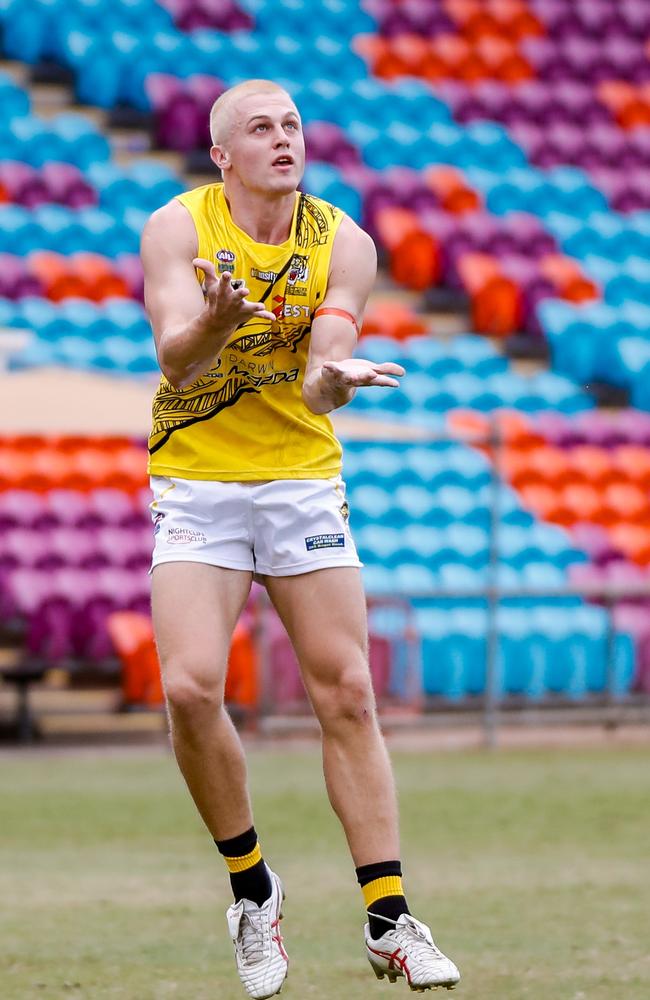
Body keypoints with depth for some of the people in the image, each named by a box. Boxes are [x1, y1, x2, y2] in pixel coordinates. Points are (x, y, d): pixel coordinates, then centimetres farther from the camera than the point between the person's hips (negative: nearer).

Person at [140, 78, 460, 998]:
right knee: (190, 688, -17)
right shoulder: (178, 229, -9)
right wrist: (211, 326, -43)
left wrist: (331, 377, -39)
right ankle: (252, 888, 4)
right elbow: (176, 362, -20)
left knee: (347, 694, -3)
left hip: (304, 481, 2)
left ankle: (389, 921, 2)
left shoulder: (345, 244, -4)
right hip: (196, 484, -2)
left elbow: (322, 376, -15)